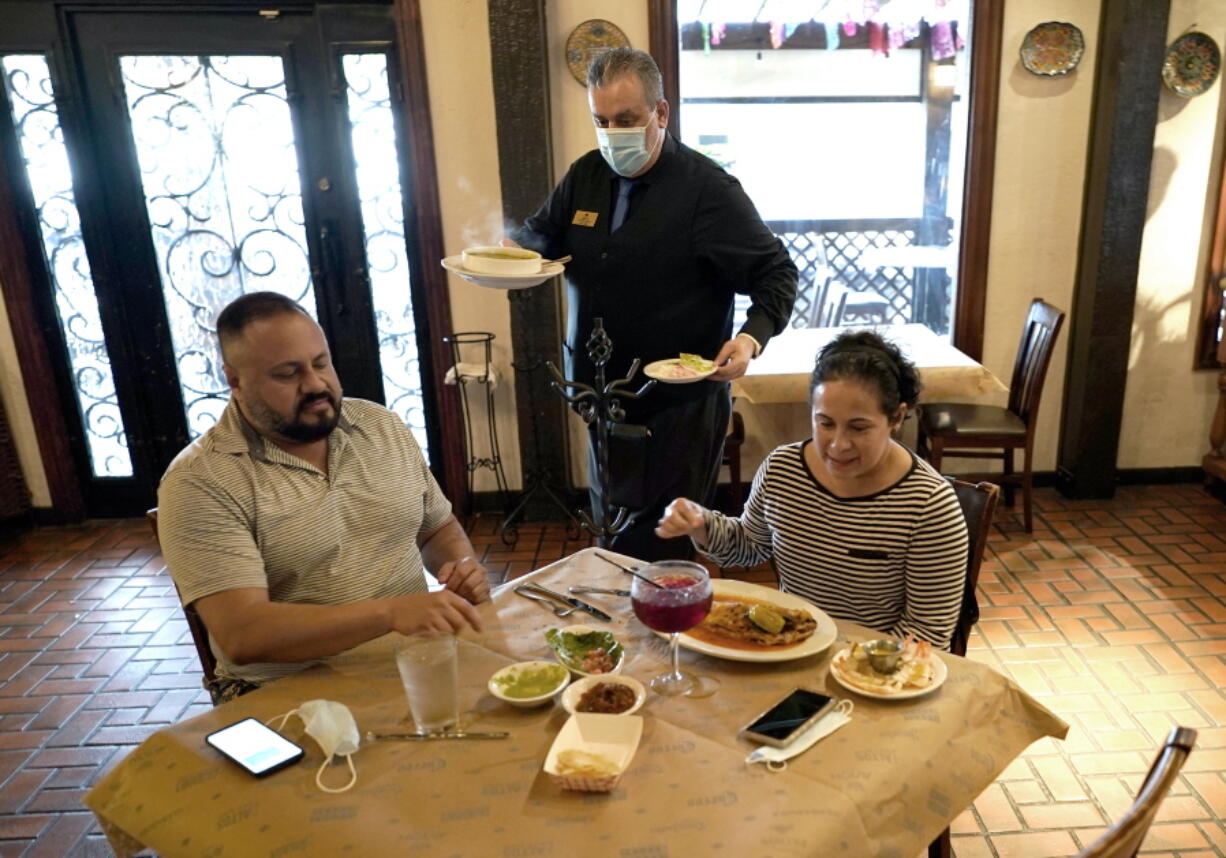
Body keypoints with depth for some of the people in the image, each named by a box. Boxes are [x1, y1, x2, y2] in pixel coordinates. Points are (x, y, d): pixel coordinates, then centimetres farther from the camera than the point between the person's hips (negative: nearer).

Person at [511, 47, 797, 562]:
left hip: (680, 408, -6)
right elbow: (542, 235, 17)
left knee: (662, 550, 0)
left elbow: (776, 273, -10)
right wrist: (511, 248, -6)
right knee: (612, 543, 21)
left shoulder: (707, 188, -13)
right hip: (605, 399, 7)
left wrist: (752, 337, -29)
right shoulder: (586, 176, 5)